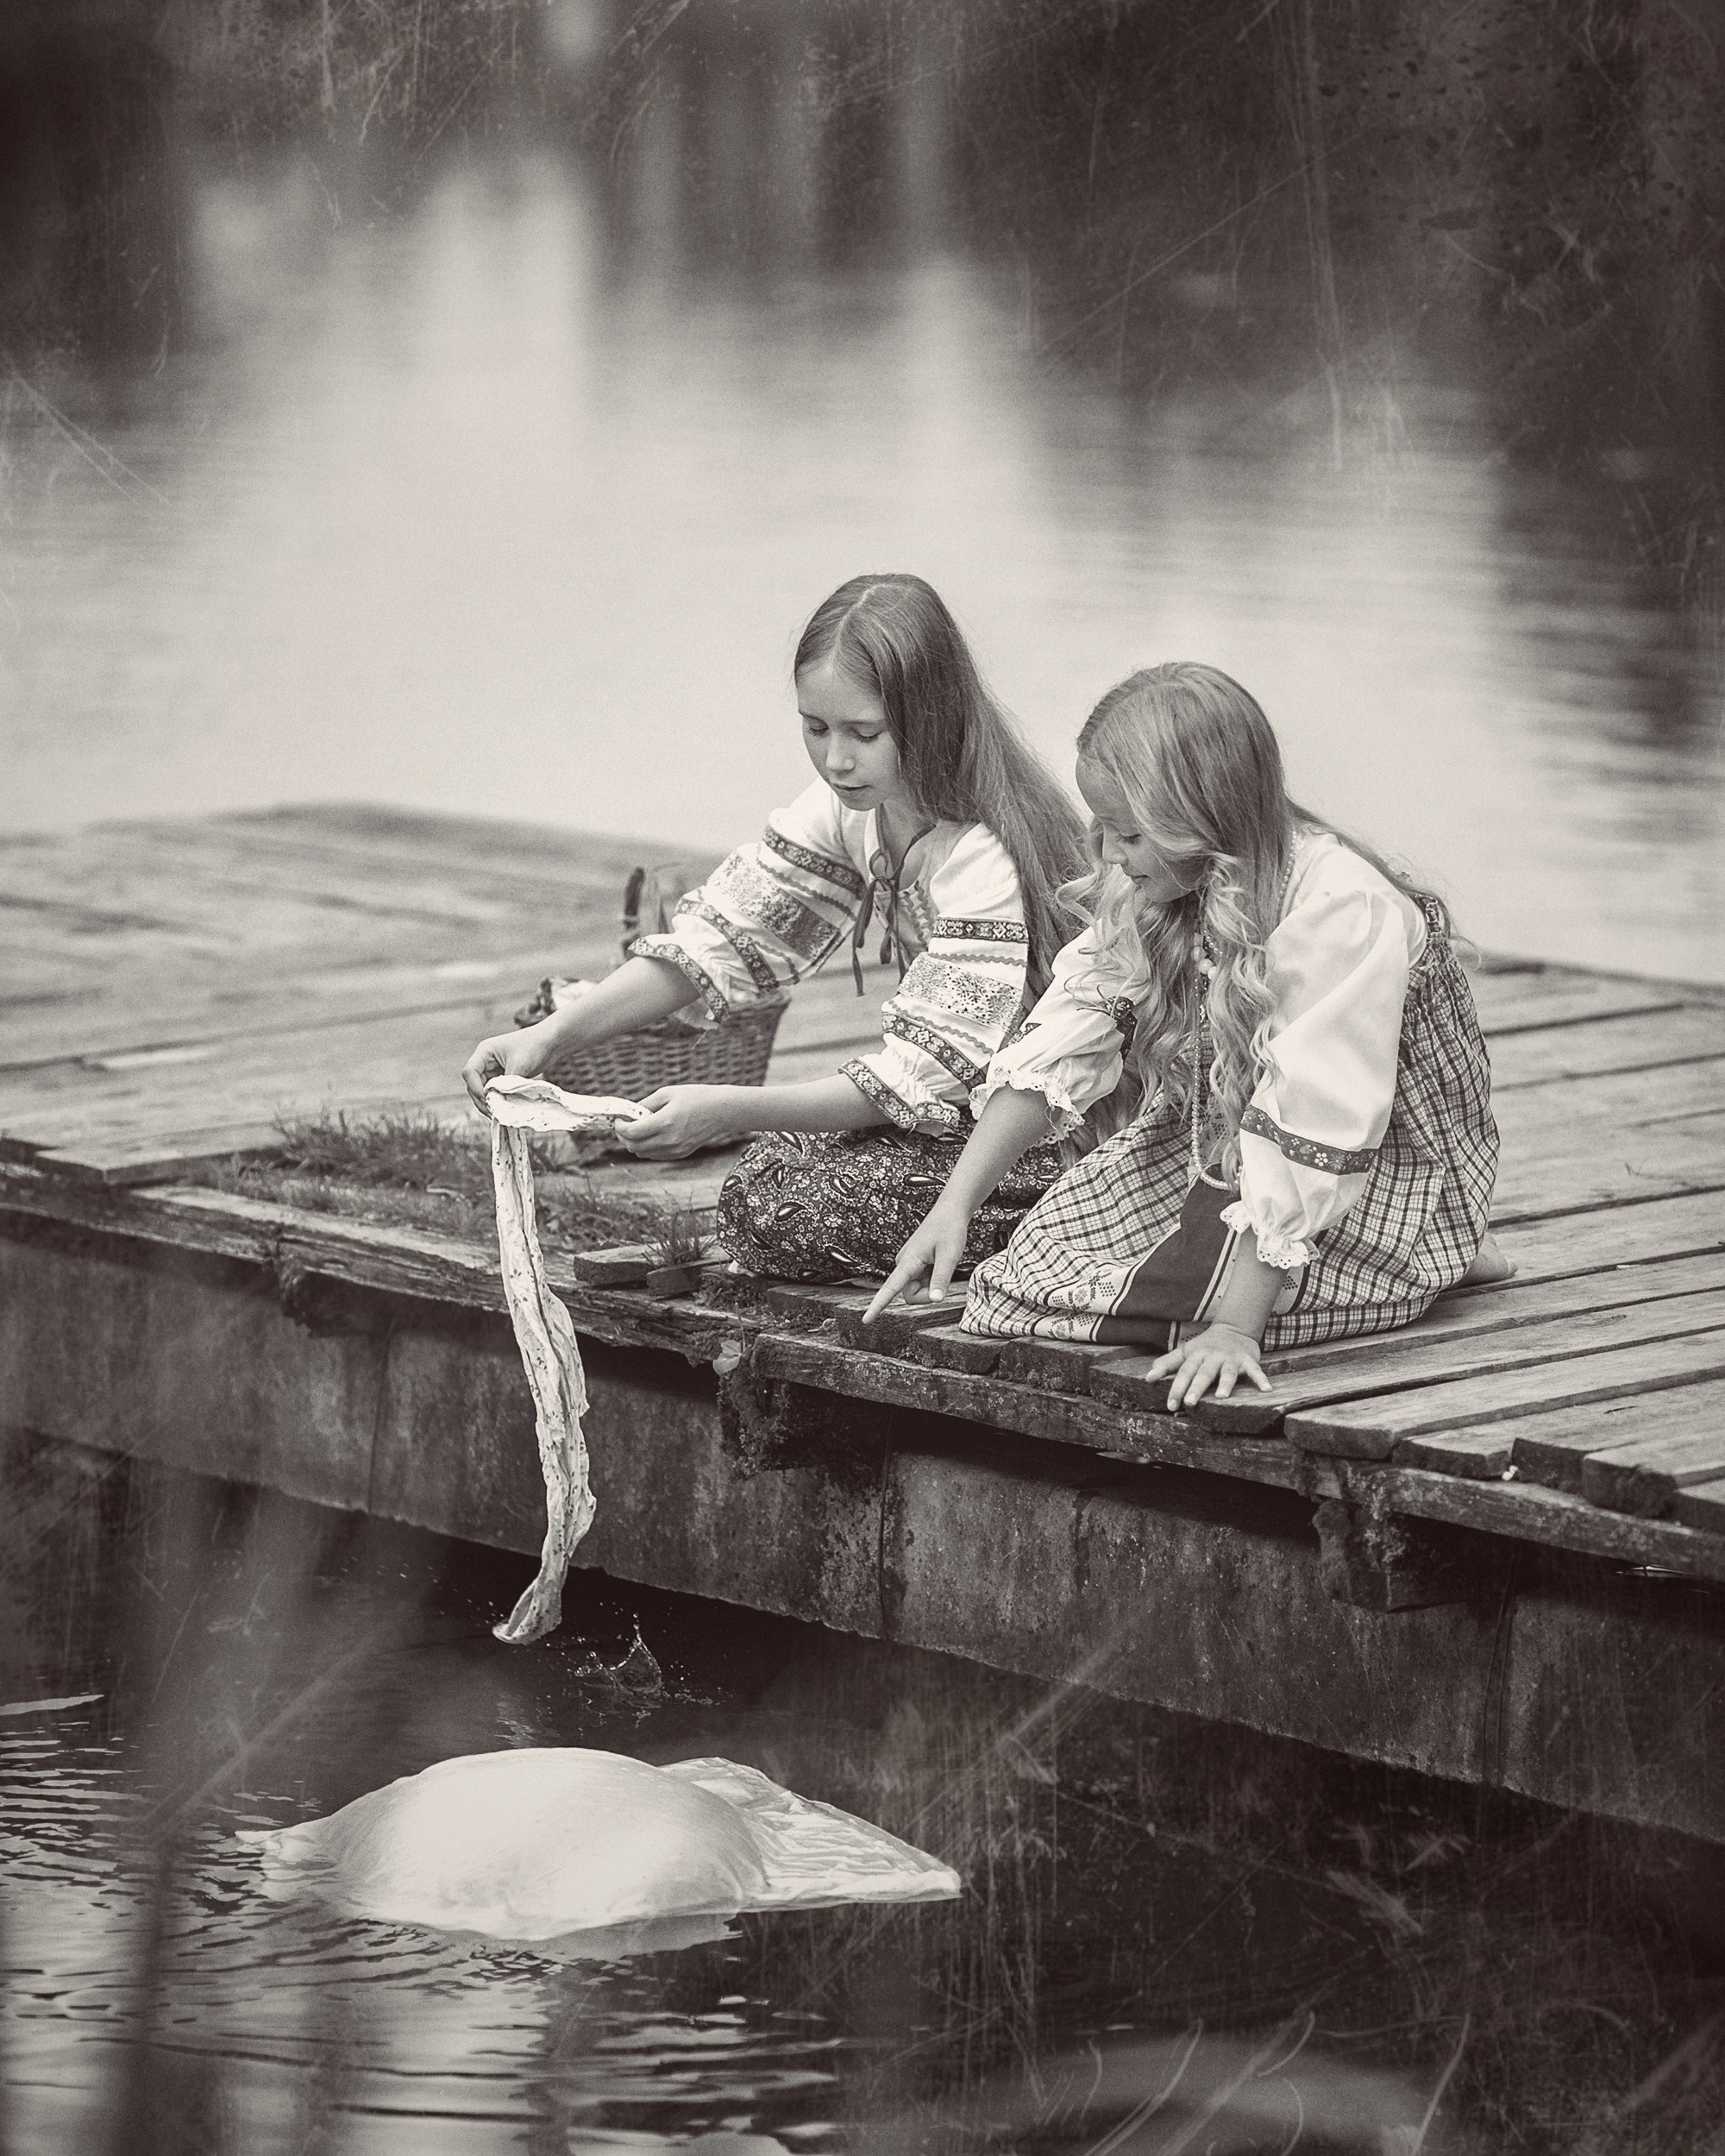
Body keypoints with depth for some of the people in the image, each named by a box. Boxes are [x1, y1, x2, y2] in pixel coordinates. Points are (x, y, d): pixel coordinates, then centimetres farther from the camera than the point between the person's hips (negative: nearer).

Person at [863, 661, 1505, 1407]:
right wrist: (953, 1206, -19)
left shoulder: (1343, 916, -31)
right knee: (1041, 1252, -12)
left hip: (1378, 1175, -7)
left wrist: (1233, 1329, -36)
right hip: (1212, 1147, 7)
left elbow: (1303, 1143, -33)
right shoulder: (1146, 889, -8)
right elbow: (1055, 1051, -9)